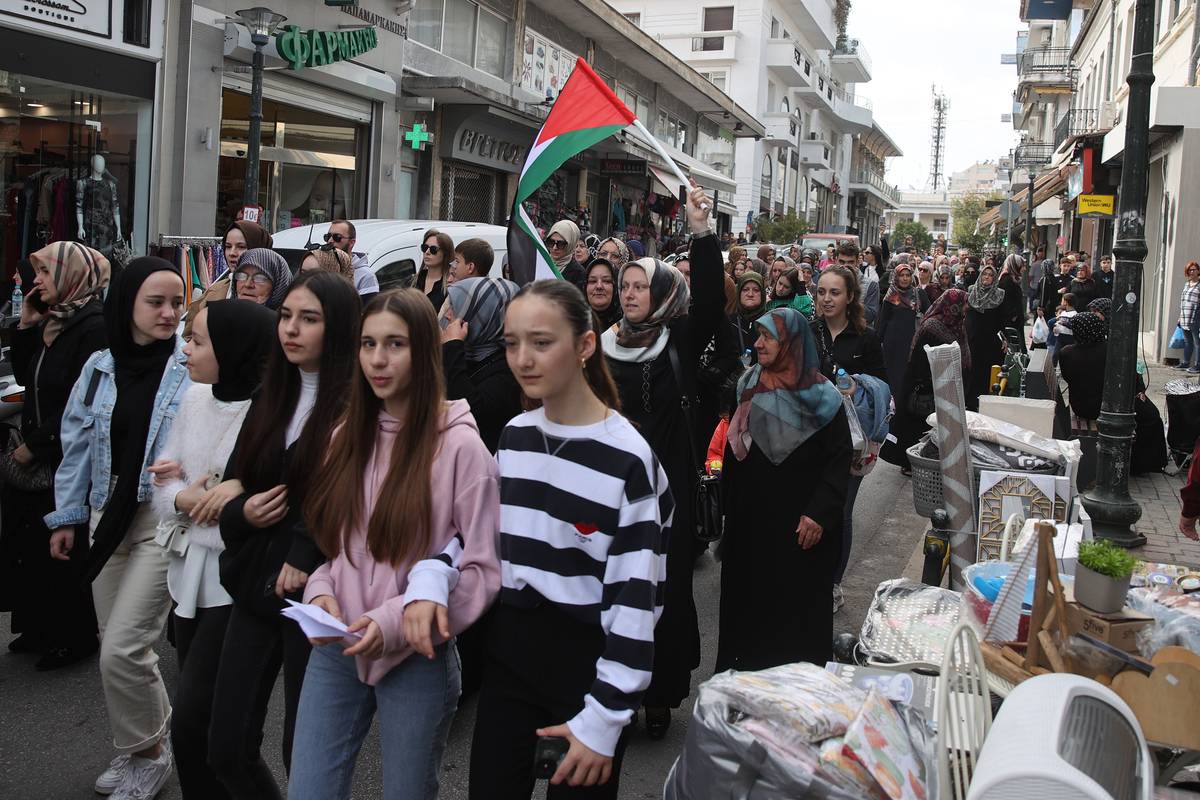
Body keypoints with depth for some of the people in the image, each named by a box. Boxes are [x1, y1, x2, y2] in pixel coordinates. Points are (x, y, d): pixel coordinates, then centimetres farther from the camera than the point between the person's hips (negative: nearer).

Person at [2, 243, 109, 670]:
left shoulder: (93, 326, -18)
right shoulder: (53, 321, 10)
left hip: (71, 460, -8)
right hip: (39, 455, 8)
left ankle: (75, 636, 19)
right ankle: (39, 625, 30)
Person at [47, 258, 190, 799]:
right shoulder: (99, 368, 6)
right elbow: (77, 445, 13)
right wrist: (67, 516, 14)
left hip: (166, 521, -5)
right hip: (108, 519, 5)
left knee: (121, 650, -8)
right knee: (116, 646, 14)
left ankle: (147, 753, 15)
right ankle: (143, 742, 35)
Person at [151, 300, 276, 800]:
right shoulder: (195, 398, 5)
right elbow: (162, 482, 8)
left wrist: (241, 489, -23)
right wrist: (184, 499, -11)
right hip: (191, 575, 8)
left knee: (193, 722, -6)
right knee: (199, 717, 19)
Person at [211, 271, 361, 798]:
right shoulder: (269, 397, 10)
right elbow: (234, 482, 13)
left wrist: (305, 558, -16)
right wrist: (242, 512, -6)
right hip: (255, 585, 6)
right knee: (225, 750, 10)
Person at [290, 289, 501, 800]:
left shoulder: (459, 445, -12)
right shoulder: (349, 435, 6)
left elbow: (484, 569, -13)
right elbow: (331, 542, 12)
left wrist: (394, 622, -20)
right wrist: (320, 592, -8)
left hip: (415, 658, -4)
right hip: (336, 649, 4)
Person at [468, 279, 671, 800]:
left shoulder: (629, 458, -16)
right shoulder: (514, 436, 3)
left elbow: (635, 599, -16)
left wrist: (604, 717, -16)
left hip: (589, 660, -5)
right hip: (508, 650, 6)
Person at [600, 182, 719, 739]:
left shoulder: (679, 342, 0)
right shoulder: (604, 346, 8)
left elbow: (710, 302, -16)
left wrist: (701, 233, -24)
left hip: (664, 484, -2)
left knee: (663, 587, 3)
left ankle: (660, 694, 16)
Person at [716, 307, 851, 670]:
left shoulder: (821, 397, -11)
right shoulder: (749, 387, 5)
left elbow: (839, 459, -12)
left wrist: (819, 513, -18)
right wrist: (729, 503, 12)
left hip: (798, 523, -5)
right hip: (751, 517, 5)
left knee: (798, 603, 4)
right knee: (748, 597, 10)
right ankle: (746, 664, 24)